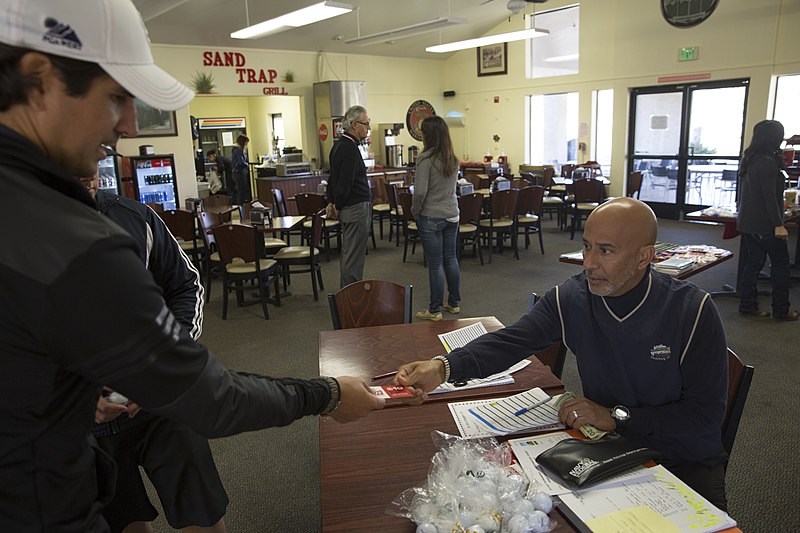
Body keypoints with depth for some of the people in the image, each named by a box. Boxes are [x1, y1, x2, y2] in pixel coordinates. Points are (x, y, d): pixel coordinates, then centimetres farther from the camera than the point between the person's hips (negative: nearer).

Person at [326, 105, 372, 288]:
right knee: (354, 258, -4)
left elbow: (333, 177, 20)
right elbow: (345, 183, -20)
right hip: (356, 208, -10)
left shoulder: (339, 144, 14)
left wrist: (331, 202, 17)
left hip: (346, 209, 10)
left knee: (347, 254, 18)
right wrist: (337, 207, -6)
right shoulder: (350, 148, -19)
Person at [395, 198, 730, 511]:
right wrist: (444, 367, -39)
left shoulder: (693, 311, -17)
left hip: (685, 461, -1)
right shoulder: (570, 299, -11)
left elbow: (706, 415, -15)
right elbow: (509, 341, -22)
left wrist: (617, 417, -21)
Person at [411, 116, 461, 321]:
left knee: (435, 264, 0)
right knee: (451, 259, 14)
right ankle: (454, 303, 26)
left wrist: (415, 210, -2)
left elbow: (420, 191, -19)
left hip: (431, 218, -7)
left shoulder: (426, 158, -16)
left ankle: (435, 310, 10)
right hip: (452, 215, 7)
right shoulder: (453, 159, 7)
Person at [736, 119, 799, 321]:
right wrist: (778, 225, -19)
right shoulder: (768, 162, -18)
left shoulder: (748, 159, 8)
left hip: (747, 221, 8)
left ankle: (747, 305, 15)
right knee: (781, 263, 4)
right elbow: (770, 197, -20)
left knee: (753, 262, 12)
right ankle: (781, 310, 9)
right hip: (765, 224, -8)